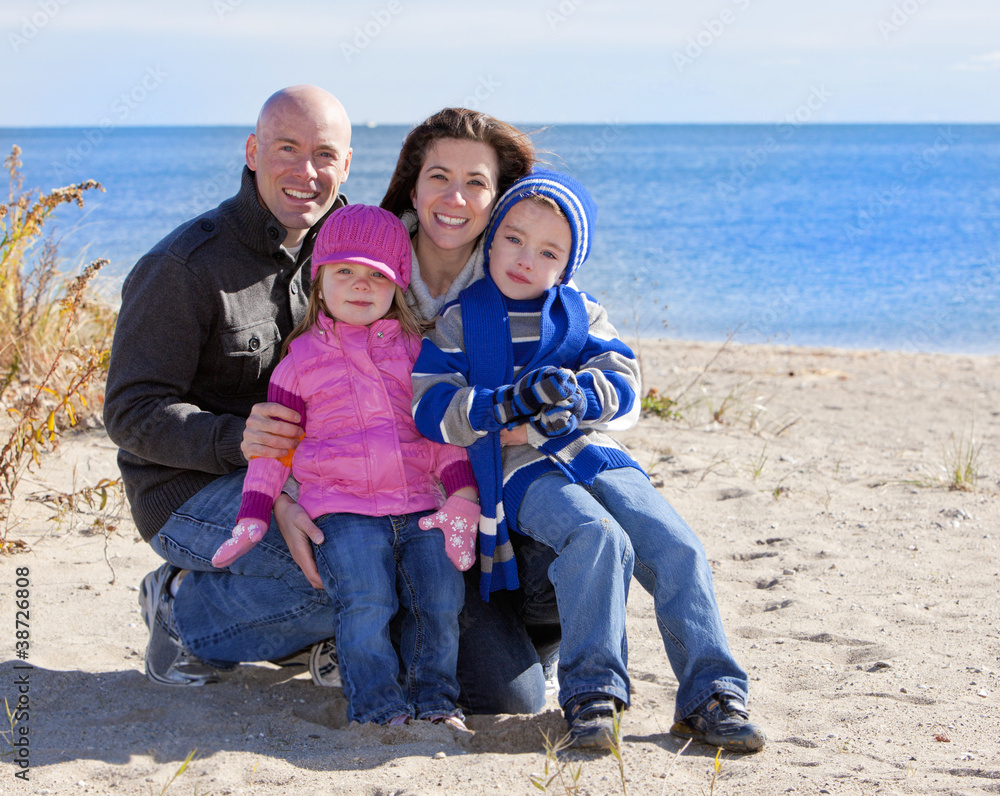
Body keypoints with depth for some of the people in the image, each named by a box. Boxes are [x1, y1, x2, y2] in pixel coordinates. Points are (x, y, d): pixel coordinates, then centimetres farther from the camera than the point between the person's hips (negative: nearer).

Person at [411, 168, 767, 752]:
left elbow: (625, 387, 3)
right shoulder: (457, 322, 7)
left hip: (600, 458, 4)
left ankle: (711, 694, -10)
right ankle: (591, 689, -24)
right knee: (597, 537, -33)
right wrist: (511, 403, -21)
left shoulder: (582, 314, 16)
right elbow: (433, 409, -6)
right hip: (521, 473, -4)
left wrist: (574, 395, -19)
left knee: (680, 550, -17)